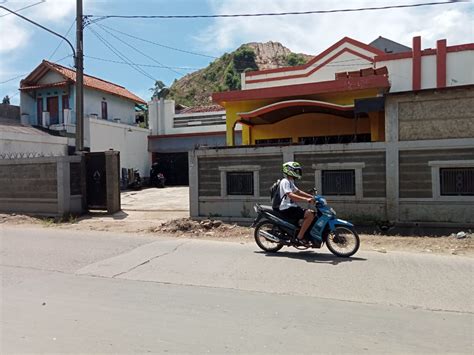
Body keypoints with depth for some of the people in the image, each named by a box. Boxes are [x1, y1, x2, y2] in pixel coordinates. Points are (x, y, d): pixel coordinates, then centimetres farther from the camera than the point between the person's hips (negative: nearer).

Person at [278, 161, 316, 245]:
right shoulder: (285, 181, -13)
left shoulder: (290, 182, 20)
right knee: (310, 214, -22)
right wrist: (306, 199, -32)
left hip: (292, 207, 11)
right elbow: (290, 195, -26)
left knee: (311, 213, 14)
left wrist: (312, 197, 13)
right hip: (287, 209, -11)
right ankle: (300, 237, -17)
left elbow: (298, 192, 24)